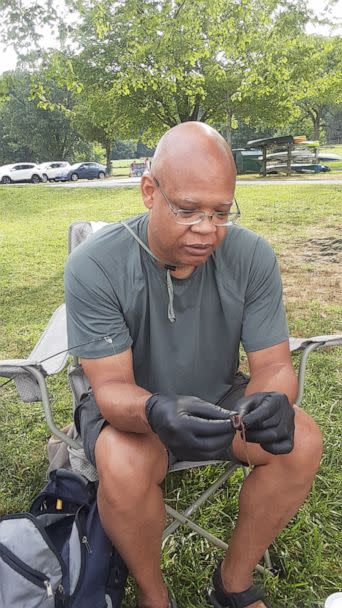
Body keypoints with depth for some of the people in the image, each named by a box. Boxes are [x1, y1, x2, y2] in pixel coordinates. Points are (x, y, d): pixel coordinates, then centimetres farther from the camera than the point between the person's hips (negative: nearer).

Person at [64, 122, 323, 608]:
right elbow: (112, 385, -22)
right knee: (124, 469, -33)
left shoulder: (252, 257, -16)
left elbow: (273, 365, -13)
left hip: (219, 398, 3)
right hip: (131, 406, -2)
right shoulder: (94, 266, -23)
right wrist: (156, 414, -44)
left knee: (303, 443, -20)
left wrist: (274, 403, -37)